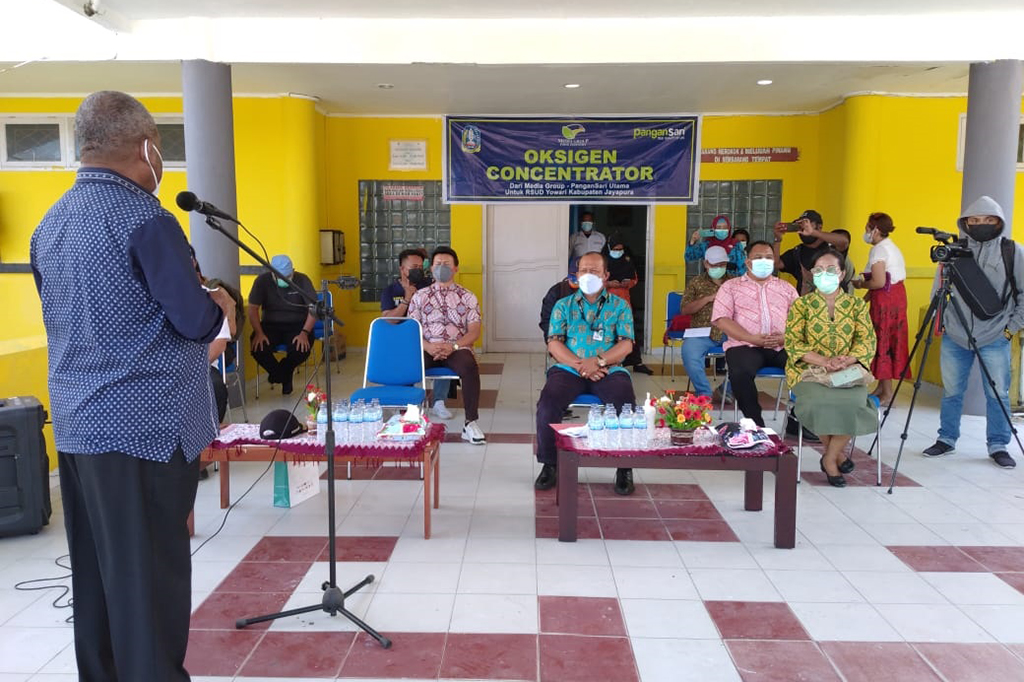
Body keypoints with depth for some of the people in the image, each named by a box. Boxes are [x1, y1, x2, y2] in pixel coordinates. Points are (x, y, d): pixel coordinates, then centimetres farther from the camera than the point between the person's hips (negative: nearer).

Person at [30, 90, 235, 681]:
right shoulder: (145, 218, -15)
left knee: (98, 568, 17)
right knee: (151, 572, 1)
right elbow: (196, 321, -18)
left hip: (77, 421, 8)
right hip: (146, 423, -8)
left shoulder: (51, 223, 11)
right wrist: (220, 305, 4)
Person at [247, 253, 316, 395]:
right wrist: (259, 333, -22)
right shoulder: (262, 281, -7)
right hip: (271, 324, 1)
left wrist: (305, 333, -26)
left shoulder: (302, 280, -10)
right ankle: (285, 376, 1)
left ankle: (278, 373, 4)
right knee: (258, 347, -28)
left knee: (302, 349, -31)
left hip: (297, 324, -1)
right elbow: (253, 308, -7)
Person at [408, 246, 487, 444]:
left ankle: (471, 423, -27)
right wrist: (428, 347, -14)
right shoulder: (420, 296, 14)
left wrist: (453, 346, -15)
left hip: (457, 348, -1)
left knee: (470, 367, -35)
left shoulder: (468, 297, 12)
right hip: (427, 348, 1)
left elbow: (474, 331, 4)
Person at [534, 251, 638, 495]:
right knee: (547, 403, -28)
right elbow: (554, 343, 6)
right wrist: (579, 365, -12)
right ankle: (550, 465, -11)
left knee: (626, 405, -31)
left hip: (609, 370, 0)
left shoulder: (620, 306, 16)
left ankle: (625, 468, -13)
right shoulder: (564, 305, 17)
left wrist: (599, 361, -15)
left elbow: (626, 344, 3)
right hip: (569, 369, 1)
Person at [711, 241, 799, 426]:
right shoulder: (731, 286, 14)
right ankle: (755, 423, -19)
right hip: (745, 345, -2)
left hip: (782, 347, 3)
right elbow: (721, 319, 0)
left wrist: (786, 337, -10)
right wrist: (752, 339, -12)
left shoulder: (786, 288, 23)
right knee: (740, 373, -35)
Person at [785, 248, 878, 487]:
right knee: (820, 401, -32)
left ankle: (830, 458, -6)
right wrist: (825, 361, -20)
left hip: (848, 372, 2)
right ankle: (837, 453, -3)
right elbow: (792, 342, -5)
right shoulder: (801, 304, 6)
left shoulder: (856, 305, 12)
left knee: (855, 401, -30)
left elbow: (867, 340, 3)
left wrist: (847, 360, -19)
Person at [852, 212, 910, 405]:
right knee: (891, 341, 12)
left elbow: (879, 282, -22)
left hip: (885, 299, -10)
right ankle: (882, 387, 19)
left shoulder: (878, 250, -14)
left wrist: (860, 285, -6)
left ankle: (887, 393, -1)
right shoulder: (891, 246, 16)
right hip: (897, 294, 10)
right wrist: (868, 295, 13)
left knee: (882, 341, -5)